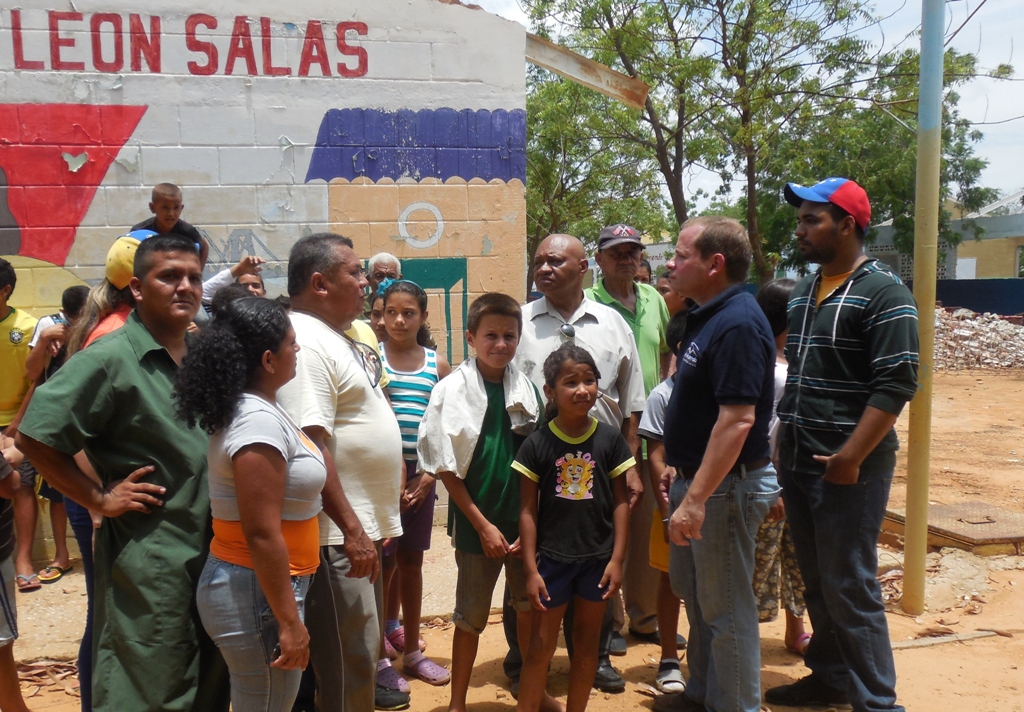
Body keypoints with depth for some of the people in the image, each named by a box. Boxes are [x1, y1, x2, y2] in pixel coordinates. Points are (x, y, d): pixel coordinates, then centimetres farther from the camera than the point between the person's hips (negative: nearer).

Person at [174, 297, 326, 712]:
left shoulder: (254, 409, 8)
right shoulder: (259, 421, -23)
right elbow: (262, 536, -24)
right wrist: (289, 622, -20)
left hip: (257, 584, 10)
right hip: (257, 593, -10)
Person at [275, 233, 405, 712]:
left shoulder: (342, 337, 14)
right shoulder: (304, 342, -18)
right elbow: (310, 445, -24)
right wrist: (351, 529, -24)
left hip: (363, 527, 10)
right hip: (338, 536, -10)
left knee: (362, 651, 21)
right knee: (347, 666, -1)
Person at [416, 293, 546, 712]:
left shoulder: (527, 390, 1)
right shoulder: (452, 391, -9)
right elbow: (445, 468, -7)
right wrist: (483, 525, -10)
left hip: (525, 521, 4)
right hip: (476, 523, -3)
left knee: (531, 607, 15)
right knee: (471, 618, 8)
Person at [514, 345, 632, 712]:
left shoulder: (610, 438, -5)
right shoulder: (537, 444, -8)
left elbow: (620, 501, 0)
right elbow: (528, 510, -5)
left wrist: (617, 559, -4)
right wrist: (531, 569, -6)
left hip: (598, 558, 2)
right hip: (552, 557, -1)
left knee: (587, 642, 15)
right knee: (541, 645, 8)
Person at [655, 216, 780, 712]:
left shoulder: (737, 324, -22)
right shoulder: (706, 317, 10)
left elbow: (738, 419, -28)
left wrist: (696, 498, -29)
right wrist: (683, 479, 16)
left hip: (725, 486, -10)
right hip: (696, 479, 11)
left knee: (725, 607, 4)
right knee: (694, 593, 22)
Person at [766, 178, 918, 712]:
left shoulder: (883, 293, -10)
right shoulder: (803, 293, 13)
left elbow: (896, 384, -16)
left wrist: (850, 457, -20)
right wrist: (785, 445, 13)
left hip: (848, 465, -7)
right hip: (797, 461, 7)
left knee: (849, 586, -2)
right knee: (816, 581, 16)